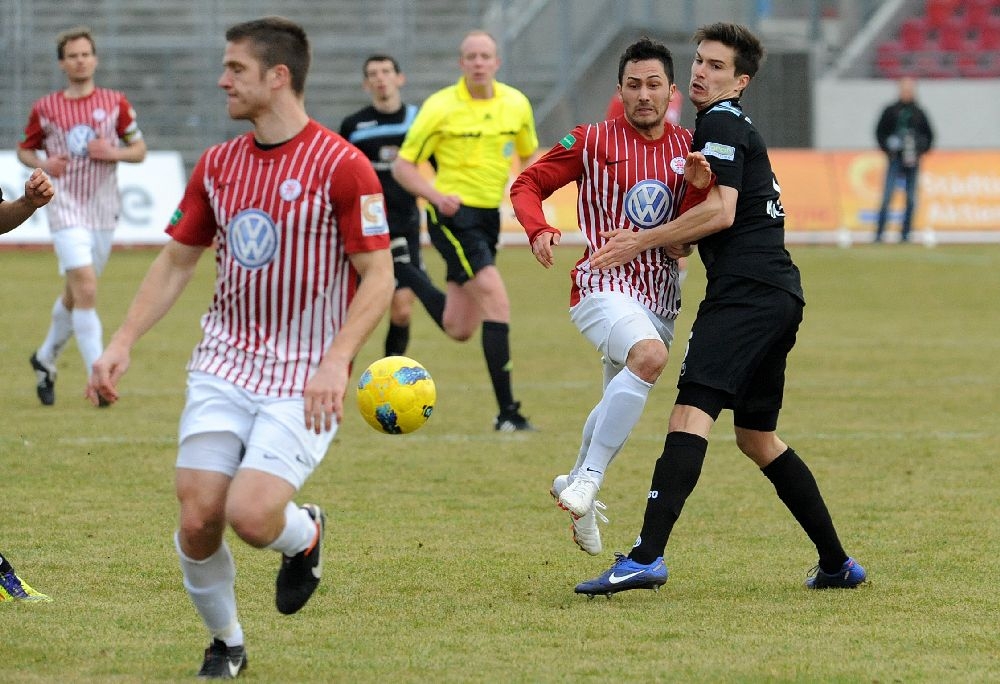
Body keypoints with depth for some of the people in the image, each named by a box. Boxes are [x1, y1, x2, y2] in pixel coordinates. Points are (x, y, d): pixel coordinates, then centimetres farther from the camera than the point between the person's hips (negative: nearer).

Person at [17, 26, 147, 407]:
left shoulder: (115, 103, 3)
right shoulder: (45, 109, 1)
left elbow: (139, 150, 8)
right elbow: (24, 150, 13)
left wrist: (113, 152, -12)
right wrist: (43, 164, -9)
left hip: (103, 211, 3)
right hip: (66, 208, -3)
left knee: (74, 294, 13)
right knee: (85, 289, -18)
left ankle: (46, 358, 36)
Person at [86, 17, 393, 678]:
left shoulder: (342, 166, -10)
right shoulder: (217, 165, 8)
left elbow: (379, 278, -11)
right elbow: (176, 262, 17)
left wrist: (336, 361, -23)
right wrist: (122, 343, 6)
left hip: (304, 380, -5)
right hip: (224, 367, 5)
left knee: (251, 514, -21)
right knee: (198, 519, -7)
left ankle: (304, 534, 16)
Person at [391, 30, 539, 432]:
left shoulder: (516, 104, 3)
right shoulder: (440, 108, -11)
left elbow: (529, 154, 18)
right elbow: (403, 166, -6)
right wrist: (437, 196, -23)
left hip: (489, 217, 6)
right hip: (452, 216, -6)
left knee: (459, 330, 12)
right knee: (497, 301, -22)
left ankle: (410, 279, 41)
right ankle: (507, 412, -18)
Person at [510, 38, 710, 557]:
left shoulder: (686, 148, 8)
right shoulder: (592, 142, -2)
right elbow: (527, 185, 4)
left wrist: (699, 182, -17)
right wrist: (538, 230, -17)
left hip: (660, 295, 6)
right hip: (603, 287, -6)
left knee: (620, 406, 20)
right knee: (649, 356, -34)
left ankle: (575, 484, 48)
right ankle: (589, 479, -26)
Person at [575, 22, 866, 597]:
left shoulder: (721, 123, -3)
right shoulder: (738, 128, 27)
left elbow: (720, 211, -14)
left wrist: (642, 242, -9)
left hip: (746, 290, -11)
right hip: (779, 295, 11)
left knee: (692, 412, -21)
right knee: (757, 437, 18)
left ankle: (647, 557, -34)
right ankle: (837, 564, 20)